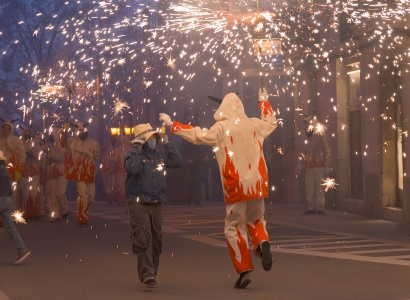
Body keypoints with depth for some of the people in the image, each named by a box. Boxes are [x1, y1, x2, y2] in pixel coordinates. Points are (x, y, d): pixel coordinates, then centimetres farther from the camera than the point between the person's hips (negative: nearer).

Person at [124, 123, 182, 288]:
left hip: (156, 203, 6)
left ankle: (152, 272, 23)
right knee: (143, 239, -13)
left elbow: (178, 162, 2)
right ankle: (147, 274, -15)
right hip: (138, 203, -6)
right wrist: (136, 148, -20)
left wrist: (168, 143, 2)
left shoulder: (159, 154, 10)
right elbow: (132, 169, -26)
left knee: (156, 239, 10)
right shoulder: (133, 154, -7)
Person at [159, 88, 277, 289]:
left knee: (235, 227, 6)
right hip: (257, 184, 4)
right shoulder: (254, 124, 8)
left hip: (236, 187, -4)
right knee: (255, 220, 22)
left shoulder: (222, 127, -6)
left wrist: (172, 125, -2)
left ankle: (245, 270, -2)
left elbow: (198, 135, -9)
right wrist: (264, 102, 42)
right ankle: (263, 242, -10)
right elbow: (271, 122, 28)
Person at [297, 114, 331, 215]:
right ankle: (311, 208, 9)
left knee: (319, 187, -8)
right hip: (308, 167, 6)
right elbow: (303, 153, 22)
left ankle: (320, 209, -7)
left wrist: (327, 166, -12)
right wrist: (300, 164, 9)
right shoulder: (307, 138, 19)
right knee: (309, 188, 4)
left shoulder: (321, 135, 0)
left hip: (319, 166, -6)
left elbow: (327, 151, -5)